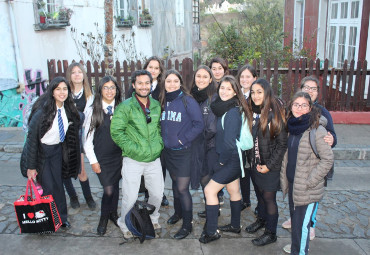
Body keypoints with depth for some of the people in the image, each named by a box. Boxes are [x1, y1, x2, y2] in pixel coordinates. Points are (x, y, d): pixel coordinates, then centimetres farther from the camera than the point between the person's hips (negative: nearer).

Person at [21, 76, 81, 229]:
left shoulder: (68, 109, -7)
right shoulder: (42, 112, -24)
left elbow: (70, 131, 8)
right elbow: (31, 138, -19)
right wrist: (31, 166, -17)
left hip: (57, 150, 5)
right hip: (40, 151, -5)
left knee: (58, 183, 9)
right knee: (48, 187, -3)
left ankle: (62, 217, 23)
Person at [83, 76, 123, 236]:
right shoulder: (93, 111, -6)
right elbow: (88, 138, -4)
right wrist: (93, 161, -6)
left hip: (119, 155, 3)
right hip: (102, 158, -3)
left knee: (115, 186, 13)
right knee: (108, 189, -4)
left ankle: (113, 213, 36)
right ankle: (104, 218, 21)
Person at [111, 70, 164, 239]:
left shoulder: (156, 105, 7)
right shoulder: (125, 106, -9)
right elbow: (116, 132, -11)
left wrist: (159, 143, 4)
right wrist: (133, 149, -15)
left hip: (154, 159, 5)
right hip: (133, 161, -4)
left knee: (157, 193, 13)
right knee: (130, 197, 2)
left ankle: (152, 219, 41)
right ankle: (125, 225, 29)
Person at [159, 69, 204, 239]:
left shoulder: (188, 101, -13)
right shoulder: (163, 101, 6)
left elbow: (199, 125, -15)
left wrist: (183, 139, -15)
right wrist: (163, 139, 5)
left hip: (183, 152, -6)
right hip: (168, 151, 6)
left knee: (182, 188, -3)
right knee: (175, 183, 20)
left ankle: (187, 225, 13)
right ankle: (178, 212, 40)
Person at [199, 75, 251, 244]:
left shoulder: (232, 112, -21)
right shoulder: (223, 108, 6)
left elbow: (229, 140, -23)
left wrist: (222, 160, -11)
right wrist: (222, 159, 7)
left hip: (231, 159, -9)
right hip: (230, 159, 9)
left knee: (210, 190, -6)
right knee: (233, 191, 18)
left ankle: (211, 232, 3)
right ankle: (235, 226, 33)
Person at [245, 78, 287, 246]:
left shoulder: (275, 114, -17)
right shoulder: (253, 112, 2)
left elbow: (282, 144, -15)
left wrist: (269, 165, -15)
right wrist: (251, 160, 3)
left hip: (270, 166, -5)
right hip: (255, 163, 5)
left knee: (269, 197, 4)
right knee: (260, 193, 19)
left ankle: (271, 233, 20)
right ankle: (261, 219, 42)